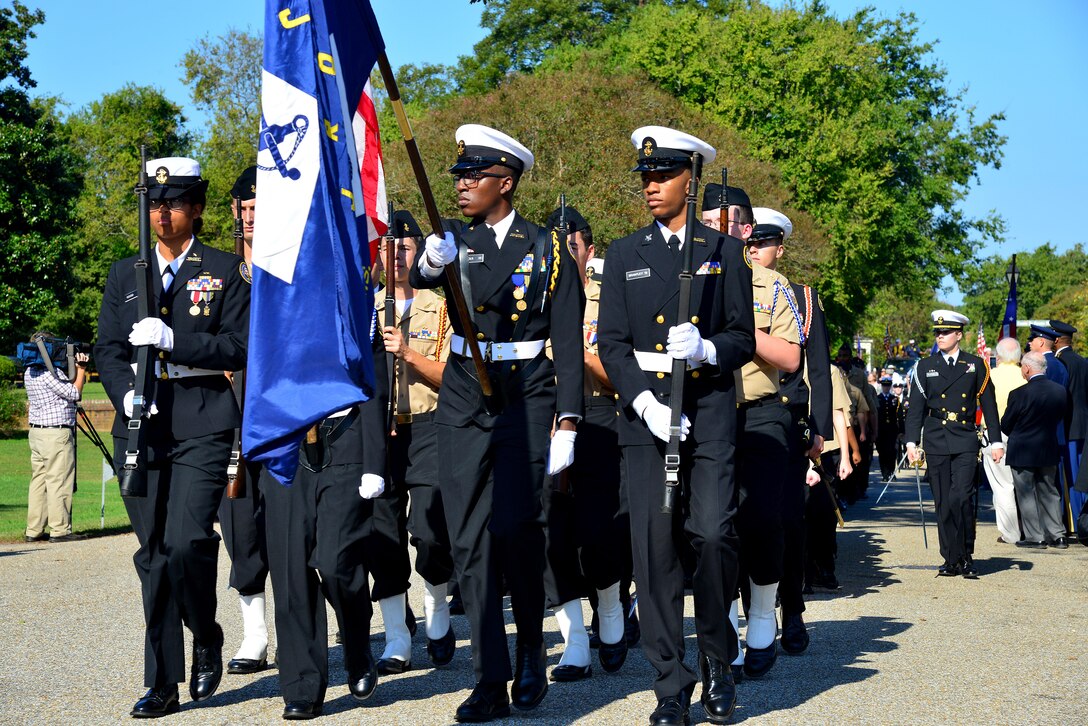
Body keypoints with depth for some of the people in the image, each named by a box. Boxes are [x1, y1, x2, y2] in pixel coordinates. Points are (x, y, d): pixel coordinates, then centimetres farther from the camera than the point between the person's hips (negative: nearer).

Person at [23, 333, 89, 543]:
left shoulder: (29, 372, 12)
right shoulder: (49, 372, -17)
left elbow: (64, 387, 18)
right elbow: (74, 393, -12)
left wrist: (74, 367, 9)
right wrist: (81, 369, -2)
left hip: (36, 432, 9)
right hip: (56, 433, -9)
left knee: (38, 480, 10)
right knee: (59, 482, -5)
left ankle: (34, 530, 10)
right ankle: (60, 530, -4)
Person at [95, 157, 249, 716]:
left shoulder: (224, 271, 6)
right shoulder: (124, 274, 16)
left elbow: (239, 348, -3)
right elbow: (108, 348, 10)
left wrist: (173, 340, -15)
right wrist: (125, 393, -10)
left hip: (201, 425, -3)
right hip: (140, 427, 4)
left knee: (187, 544, -17)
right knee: (153, 554, 4)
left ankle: (207, 640, 11)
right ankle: (162, 683, 10)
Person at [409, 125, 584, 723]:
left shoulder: (547, 251, 1)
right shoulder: (454, 238, 9)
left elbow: (569, 346, -1)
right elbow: (420, 280, -13)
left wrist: (566, 424, -8)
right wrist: (433, 262, -36)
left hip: (527, 400, -3)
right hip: (463, 402, 3)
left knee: (514, 526, -16)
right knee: (470, 543, 0)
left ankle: (532, 646, 8)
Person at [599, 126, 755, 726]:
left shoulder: (725, 251, 9)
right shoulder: (624, 255, 12)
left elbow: (743, 339, 7)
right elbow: (612, 343, 5)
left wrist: (705, 349, -15)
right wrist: (646, 403, -10)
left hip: (709, 411, -1)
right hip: (644, 411, 1)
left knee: (713, 534, -13)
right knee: (654, 547, -3)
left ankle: (717, 656, 10)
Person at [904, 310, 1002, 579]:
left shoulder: (975, 365, 7)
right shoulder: (925, 367, 9)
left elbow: (988, 404, 10)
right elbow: (916, 407, 7)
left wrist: (996, 442, 7)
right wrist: (911, 442, -1)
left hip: (965, 442, -2)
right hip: (936, 443, 2)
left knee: (960, 499, -15)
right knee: (943, 503, 3)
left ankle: (964, 556, -1)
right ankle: (951, 559, 10)